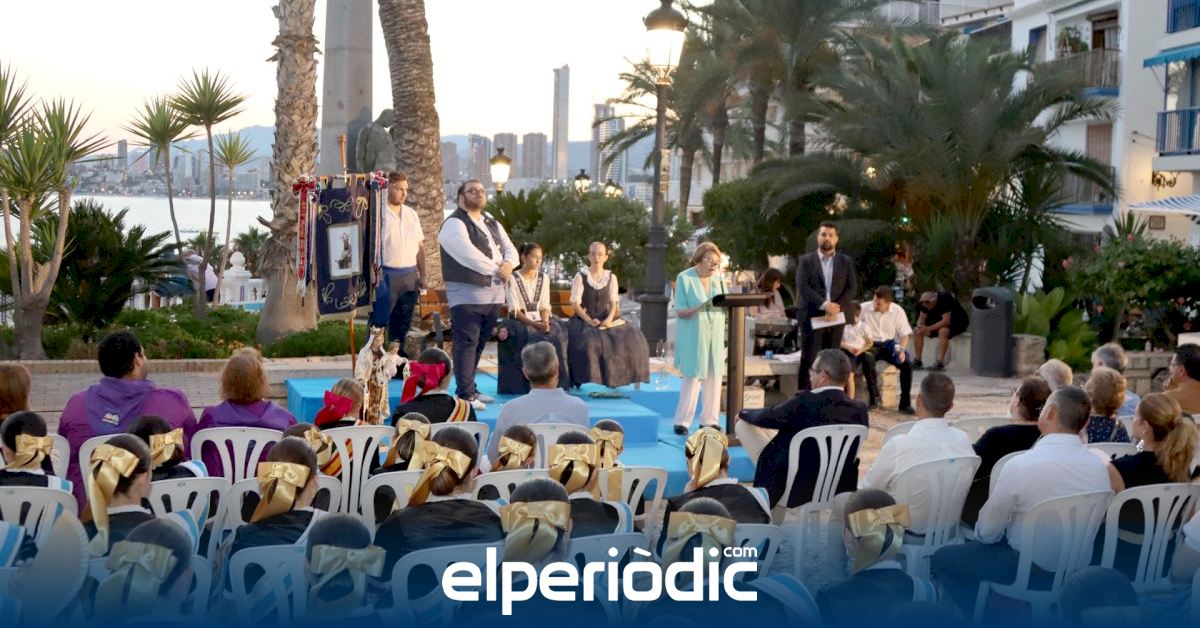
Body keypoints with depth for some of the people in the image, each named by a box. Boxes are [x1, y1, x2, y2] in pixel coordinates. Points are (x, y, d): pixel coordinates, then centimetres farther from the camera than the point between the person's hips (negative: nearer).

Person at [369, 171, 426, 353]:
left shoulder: (411, 214, 15)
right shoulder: (378, 213, -6)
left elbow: (420, 246, 18)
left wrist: (423, 275, 12)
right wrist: (375, 275, -16)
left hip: (410, 276, 6)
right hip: (386, 275, -6)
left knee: (403, 324, 12)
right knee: (379, 322, -6)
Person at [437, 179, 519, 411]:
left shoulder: (493, 224, 20)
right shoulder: (454, 224, -7)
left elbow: (510, 249, 16)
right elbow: (469, 255, -19)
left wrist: (509, 264, -8)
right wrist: (497, 270, -13)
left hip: (494, 294, 8)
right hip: (467, 294, -8)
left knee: (479, 344, 13)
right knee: (466, 345, -9)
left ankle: (470, 389, 22)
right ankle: (466, 395, -8)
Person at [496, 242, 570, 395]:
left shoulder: (544, 278, 11)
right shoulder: (513, 279, -5)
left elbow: (545, 307, 7)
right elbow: (514, 311, -10)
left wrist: (545, 322, -15)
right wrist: (534, 324, -22)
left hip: (539, 320, 4)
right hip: (519, 321, -4)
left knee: (558, 334, -26)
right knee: (535, 339, -34)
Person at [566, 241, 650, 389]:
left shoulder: (611, 277, 11)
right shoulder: (581, 277, 0)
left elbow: (614, 302, 4)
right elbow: (575, 303, -7)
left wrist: (609, 318, -17)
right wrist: (589, 320, -21)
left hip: (607, 320, 4)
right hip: (585, 320, -4)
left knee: (632, 337, -20)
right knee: (588, 341, -37)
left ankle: (615, 376, -12)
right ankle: (582, 380, -28)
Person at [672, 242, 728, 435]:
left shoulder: (719, 278, 9)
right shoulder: (685, 278, -5)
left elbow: (725, 306, 12)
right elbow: (680, 311, -7)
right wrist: (700, 307, -23)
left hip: (715, 334, 5)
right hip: (693, 336, -5)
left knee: (714, 377, 3)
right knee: (692, 377, -5)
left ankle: (709, 420, 12)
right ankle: (682, 421, 3)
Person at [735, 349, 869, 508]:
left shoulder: (805, 402, -24)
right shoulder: (859, 410, -8)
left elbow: (765, 418, -7)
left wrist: (744, 413, 18)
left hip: (793, 491, -6)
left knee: (743, 424, 9)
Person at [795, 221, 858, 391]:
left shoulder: (846, 261, 12)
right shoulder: (806, 260, 6)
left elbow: (852, 288, 4)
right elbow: (802, 287, -6)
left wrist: (836, 307, -12)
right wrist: (824, 304, -17)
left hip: (836, 316, 2)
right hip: (812, 316, -2)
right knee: (809, 359, -6)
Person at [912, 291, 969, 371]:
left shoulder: (944, 299, -30)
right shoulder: (924, 303, -9)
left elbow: (946, 321, -36)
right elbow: (921, 318, -1)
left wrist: (928, 328, -38)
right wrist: (919, 326, -24)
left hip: (958, 322, -7)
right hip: (940, 322, 7)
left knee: (943, 331, -38)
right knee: (917, 331, -9)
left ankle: (940, 363, -35)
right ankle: (917, 361, -5)